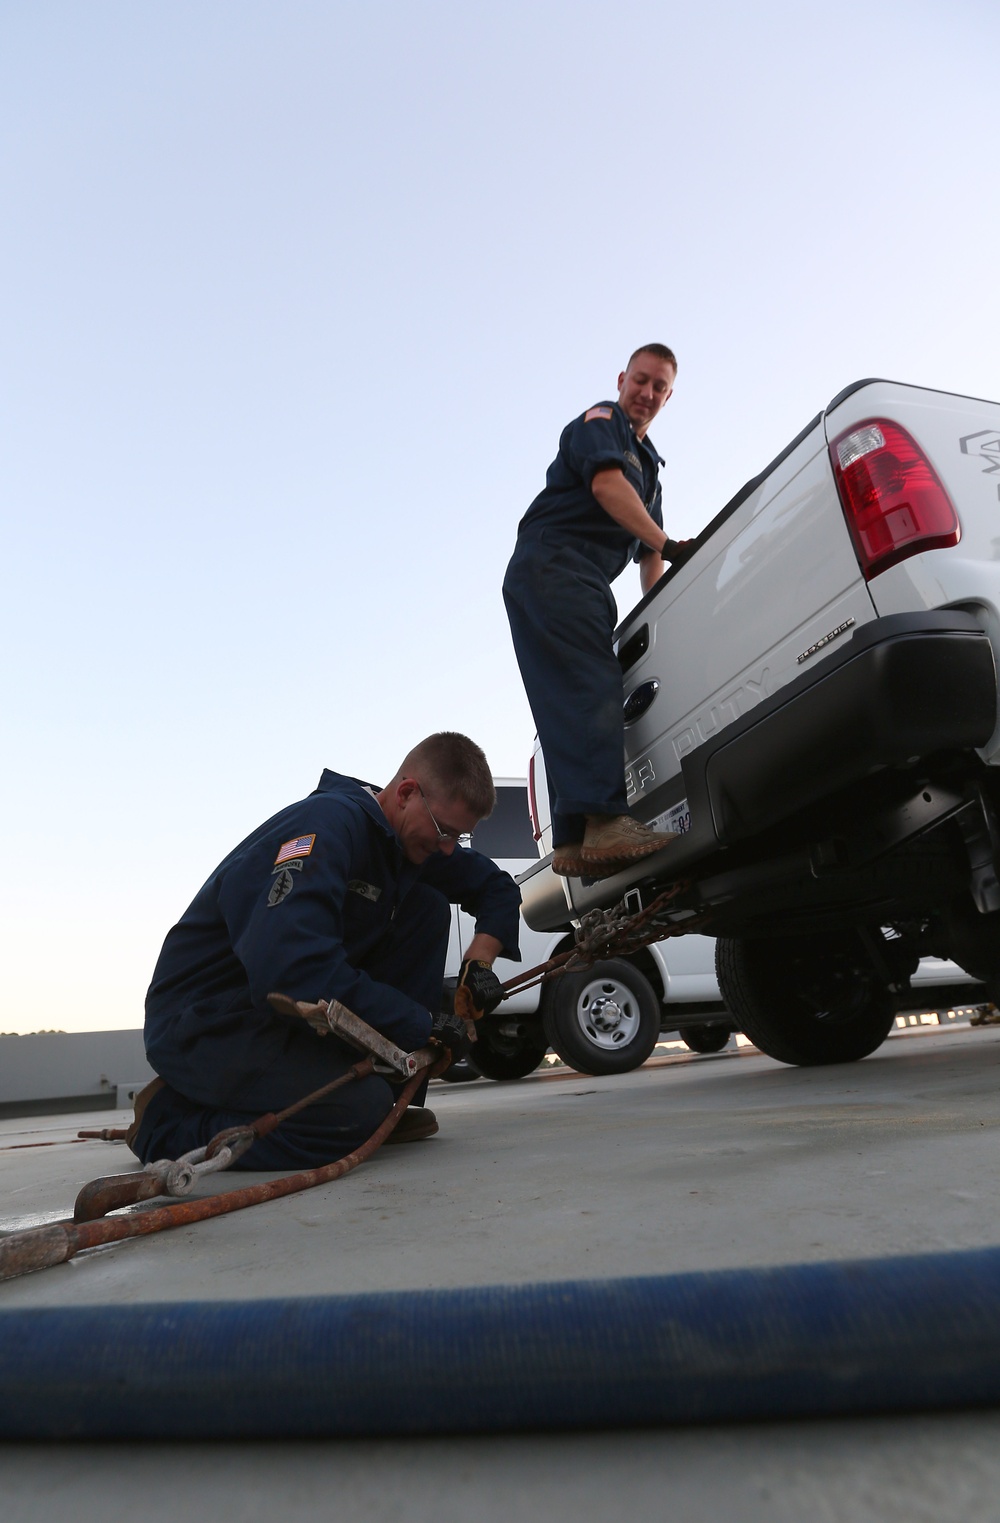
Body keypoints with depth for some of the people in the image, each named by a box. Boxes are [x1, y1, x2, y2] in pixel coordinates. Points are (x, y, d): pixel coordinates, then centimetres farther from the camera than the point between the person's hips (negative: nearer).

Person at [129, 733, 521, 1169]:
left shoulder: (409, 838, 2)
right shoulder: (329, 823, -25)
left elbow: (498, 887, 17)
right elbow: (290, 973, -37)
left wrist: (479, 961, -2)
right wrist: (423, 1024, -27)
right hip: (204, 1022, -8)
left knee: (429, 905, -2)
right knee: (356, 1116, -30)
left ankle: (389, 1101, 1)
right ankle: (167, 1120, -4)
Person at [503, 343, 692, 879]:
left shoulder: (648, 464, 35)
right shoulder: (600, 421, 9)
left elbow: (648, 558, 32)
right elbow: (607, 483, -13)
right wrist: (667, 543, -20)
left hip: (586, 586, 9)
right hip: (552, 566, -9)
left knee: (575, 704, -4)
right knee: (591, 687, -25)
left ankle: (575, 840, -10)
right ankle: (604, 820, -36)